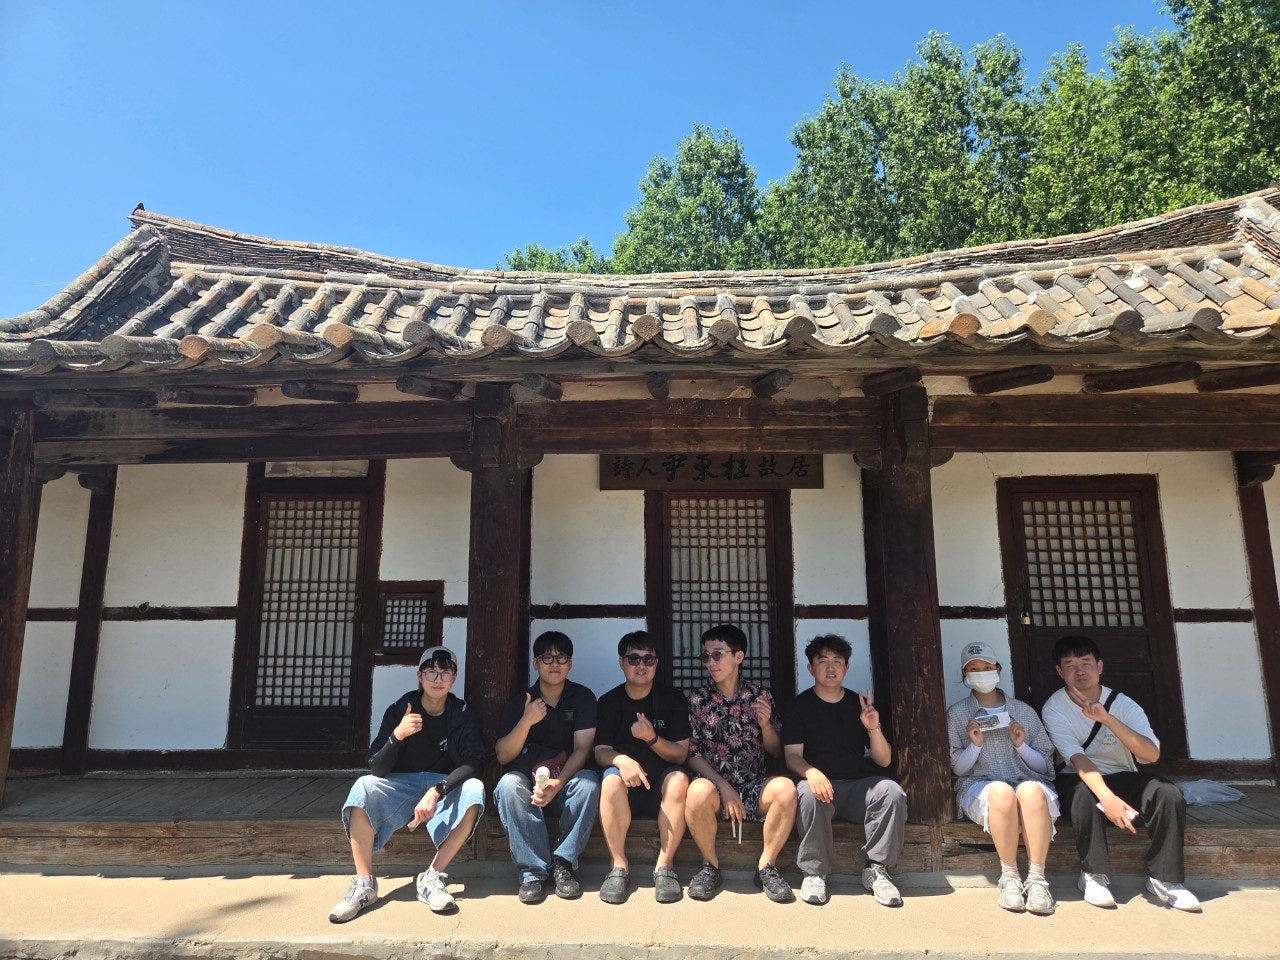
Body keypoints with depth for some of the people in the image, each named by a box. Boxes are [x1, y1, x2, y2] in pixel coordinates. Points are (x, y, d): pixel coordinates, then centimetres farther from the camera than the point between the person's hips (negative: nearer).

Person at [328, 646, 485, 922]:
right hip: (400, 786, 0)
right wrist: (397, 736, -29)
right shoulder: (399, 710, -5)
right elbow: (376, 769, -9)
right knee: (363, 787, -29)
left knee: (474, 789, -32)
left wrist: (436, 791, -32)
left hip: (444, 787, 0)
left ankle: (432, 877, -25)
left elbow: (473, 763, -17)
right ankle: (364, 883, -24)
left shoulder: (462, 715, -4)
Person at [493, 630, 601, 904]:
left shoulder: (583, 697, -1)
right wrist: (527, 720, -22)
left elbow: (582, 749, -11)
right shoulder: (519, 702, 1)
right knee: (508, 784, -32)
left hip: (566, 784, 0)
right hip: (528, 784, 1)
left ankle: (563, 862, -21)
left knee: (589, 781, -32)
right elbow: (503, 756, -6)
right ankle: (534, 870, -25)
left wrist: (557, 784, -28)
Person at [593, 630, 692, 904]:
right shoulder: (609, 702, 4)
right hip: (626, 789, 0)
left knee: (679, 779, -32)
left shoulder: (673, 699, 2)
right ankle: (619, 866, -20)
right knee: (611, 779, -32)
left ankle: (664, 865, -20)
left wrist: (652, 738, -22)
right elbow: (601, 751, -4)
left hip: (660, 785, 0)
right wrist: (622, 760, -28)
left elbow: (680, 753, -2)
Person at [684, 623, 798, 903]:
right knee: (698, 791, -35)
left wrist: (766, 725, -10)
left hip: (753, 786, 1)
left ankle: (766, 866, -8)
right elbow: (693, 755, -1)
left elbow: (776, 752, 11)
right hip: (714, 783, -1)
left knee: (785, 788, -30)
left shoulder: (760, 697, 6)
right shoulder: (697, 700, 3)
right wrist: (723, 787, -14)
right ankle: (710, 867, -8)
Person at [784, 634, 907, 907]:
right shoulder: (800, 706, 5)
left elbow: (884, 760, 10)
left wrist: (874, 729, -10)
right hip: (820, 783, -2)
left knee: (892, 791, -27)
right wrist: (811, 772, -27)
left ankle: (877, 869, -13)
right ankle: (814, 872, -18)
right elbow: (792, 756, -4)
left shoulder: (860, 704, 12)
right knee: (808, 793, -35)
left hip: (859, 785, 3)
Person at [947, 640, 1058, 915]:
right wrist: (975, 745, -9)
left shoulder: (1023, 711, 18)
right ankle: (1009, 877, -25)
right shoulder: (957, 713, 14)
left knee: (1031, 791, -36)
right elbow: (957, 768, 8)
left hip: (1027, 780, 1)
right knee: (1002, 792, -38)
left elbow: (1045, 766, 15)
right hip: (978, 786, -1)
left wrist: (1021, 745, -3)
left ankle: (1037, 878, -31)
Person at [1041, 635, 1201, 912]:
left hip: (1123, 778, 3)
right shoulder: (1054, 709, -13)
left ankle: (1164, 878, -13)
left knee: (1169, 793, -26)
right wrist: (1107, 796, -43)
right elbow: (1078, 758, -26)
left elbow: (1152, 754, -23)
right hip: (1080, 779, -2)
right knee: (1084, 792, -37)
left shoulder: (1124, 705, -9)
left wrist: (1107, 719, -36)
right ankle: (1094, 874, -22)